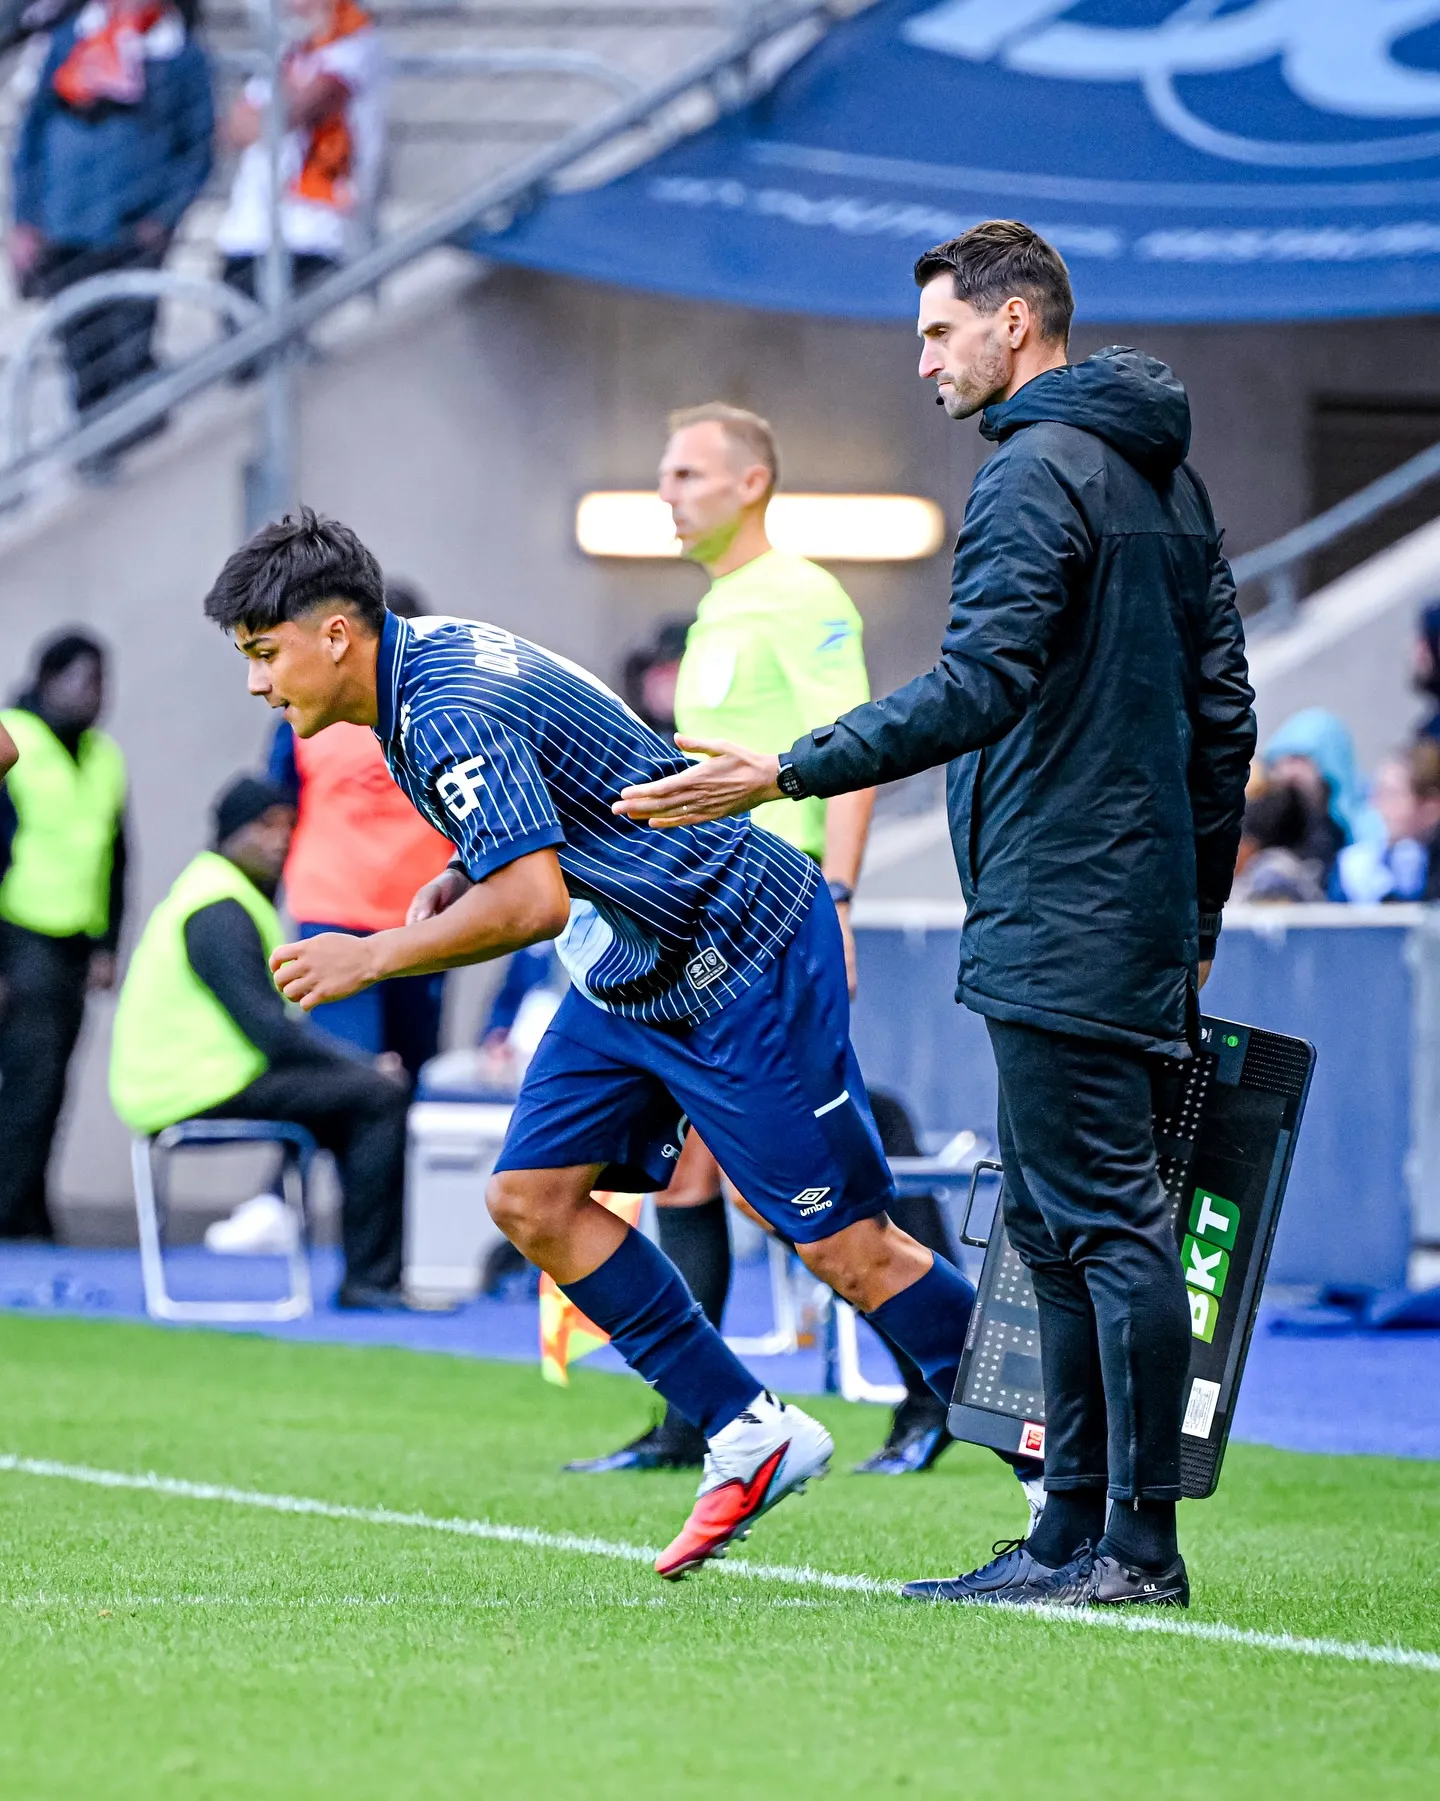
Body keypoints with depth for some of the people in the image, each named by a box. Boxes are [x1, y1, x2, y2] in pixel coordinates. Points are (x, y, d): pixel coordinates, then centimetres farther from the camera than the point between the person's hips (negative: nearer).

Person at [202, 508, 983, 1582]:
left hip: (738, 960, -10)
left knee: (845, 1246, -8)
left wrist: (371, 959, -23)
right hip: (636, 965, 10)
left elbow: (534, 900, -34)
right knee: (532, 1198, 4)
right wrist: (463, 875, 6)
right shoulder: (431, 656, 7)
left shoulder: (451, 715, -24)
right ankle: (750, 1438, 9)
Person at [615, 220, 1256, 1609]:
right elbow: (1222, 709, 20)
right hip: (1142, 918, 10)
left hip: (1059, 924, -10)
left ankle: (1140, 1545, -9)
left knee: (1106, 1219, -9)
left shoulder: (1034, 475, -12)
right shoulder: (1164, 475, 18)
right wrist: (1195, 916, 23)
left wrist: (789, 775, -23)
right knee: (1056, 1223, 13)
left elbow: (980, 686, -22)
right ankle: (1073, 1534, 14)